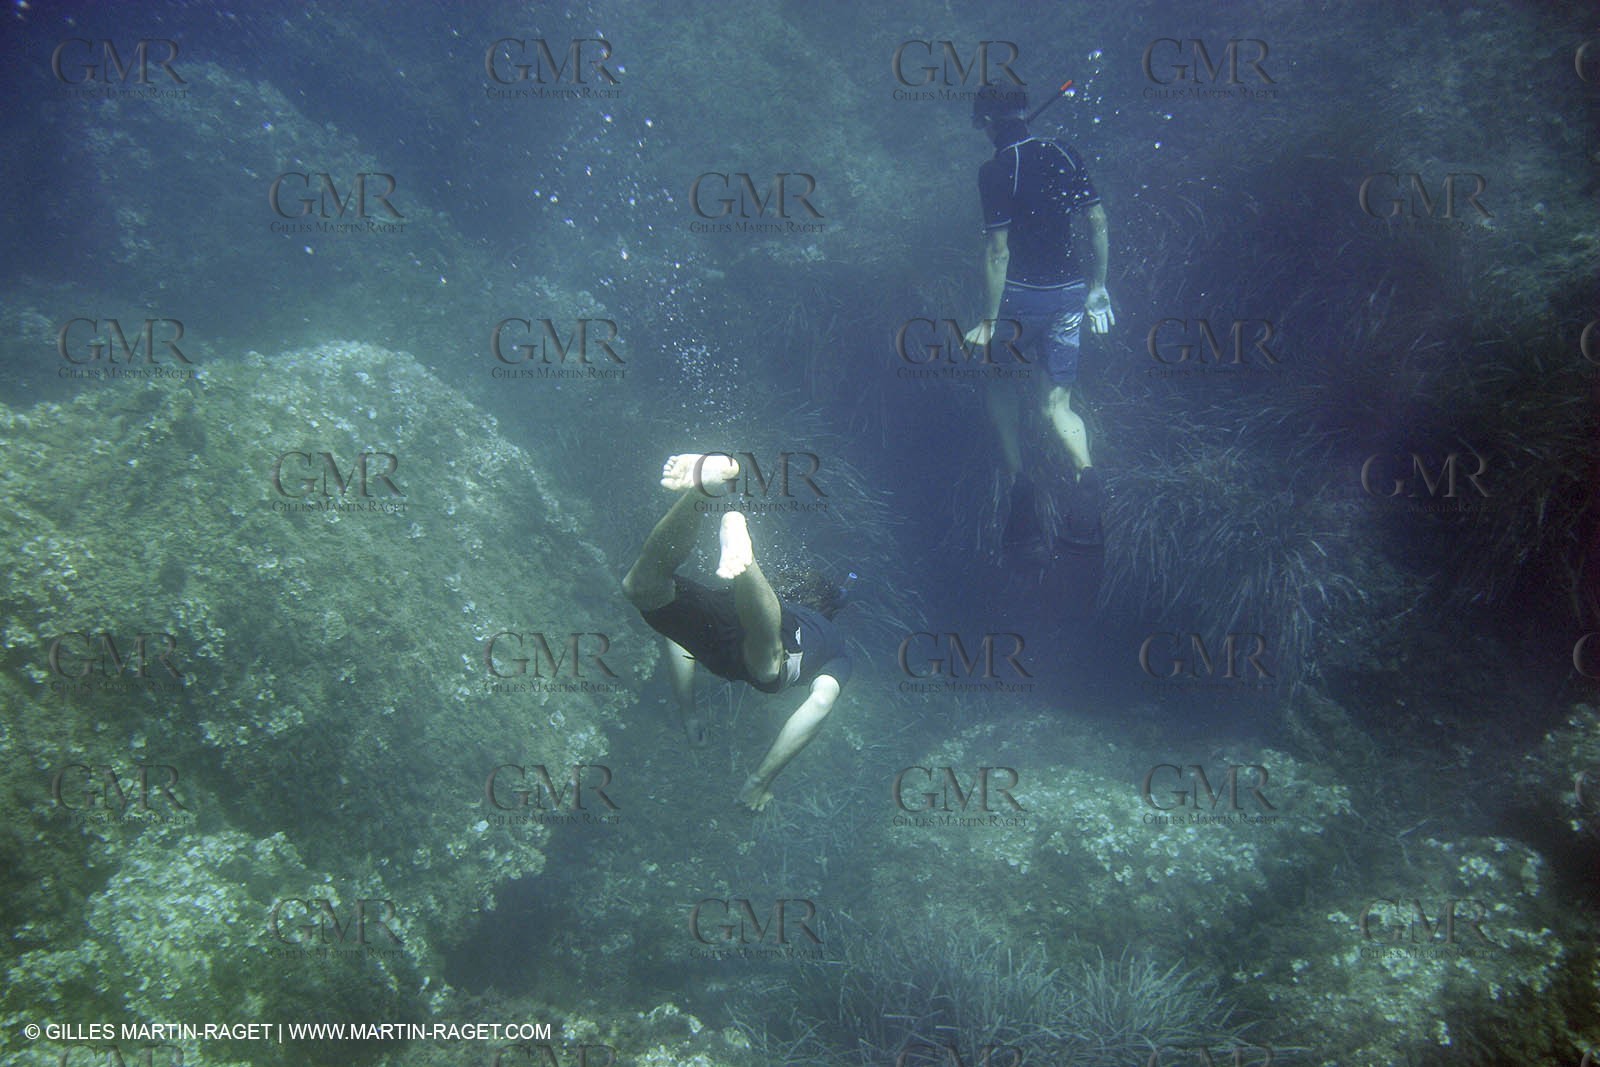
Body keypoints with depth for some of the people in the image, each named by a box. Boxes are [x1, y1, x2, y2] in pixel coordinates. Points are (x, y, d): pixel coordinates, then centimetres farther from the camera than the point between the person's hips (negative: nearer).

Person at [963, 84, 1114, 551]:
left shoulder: (997, 170, -12)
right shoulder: (1064, 155, 4)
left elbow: (998, 252, -16)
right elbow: (1099, 223, 5)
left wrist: (989, 321, -12)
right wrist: (1098, 287, 15)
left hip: (1022, 295, -4)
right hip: (1070, 294, 5)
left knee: (1000, 380, 20)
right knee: (1058, 402, 13)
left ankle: (1018, 477, 6)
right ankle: (1085, 470, -14)